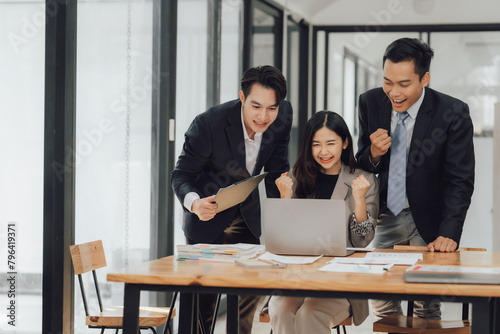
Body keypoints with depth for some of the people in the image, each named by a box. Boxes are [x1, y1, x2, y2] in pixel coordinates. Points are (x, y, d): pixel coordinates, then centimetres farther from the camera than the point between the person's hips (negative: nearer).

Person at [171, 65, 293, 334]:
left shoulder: (283, 115, -17)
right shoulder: (208, 124, -31)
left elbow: (276, 171, -4)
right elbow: (181, 175, -23)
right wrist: (194, 203, -44)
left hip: (247, 218, 4)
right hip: (207, 217, -4)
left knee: (250, 290, 8)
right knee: (202, 303, 4)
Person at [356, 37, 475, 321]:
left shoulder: (453, 114, -16)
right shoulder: (371, 103, -6)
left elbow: (460, 181, -14)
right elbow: (361, 167, 3)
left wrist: (448, 234, -25)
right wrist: (373, 154, -21)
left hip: (428, 222, -3)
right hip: (385, 216, 3)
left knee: (428, 308, 0)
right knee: (382, 305, 7)